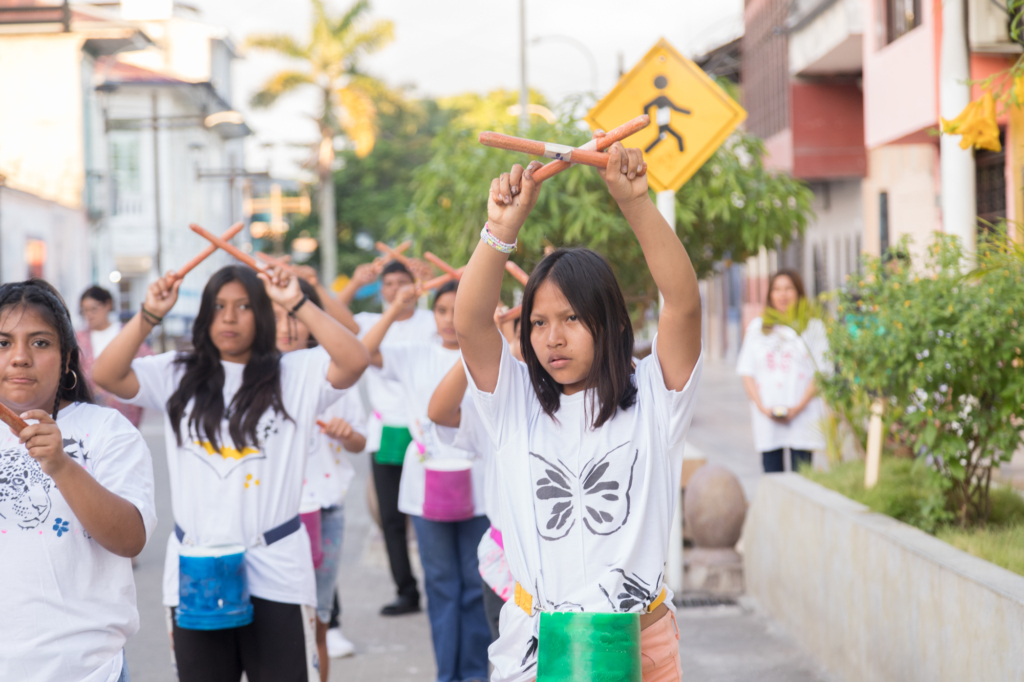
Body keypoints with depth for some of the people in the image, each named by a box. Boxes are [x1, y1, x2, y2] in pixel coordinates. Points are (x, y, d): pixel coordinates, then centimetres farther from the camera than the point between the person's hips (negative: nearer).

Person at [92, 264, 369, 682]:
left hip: (276, 570, -2)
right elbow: (106, 375, -4)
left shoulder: (296, 375, 2)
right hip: (193, 569, 2)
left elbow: (354, 362, -15)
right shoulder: (177, 376, 8)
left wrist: (297, 304, -20)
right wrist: (150, 315, -13)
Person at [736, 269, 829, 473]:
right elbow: (747, 372, 10)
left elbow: (822, 372, 0)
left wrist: (799, 407, -11)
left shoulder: (813, 327, 6)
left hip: (803, 416, -2)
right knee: (772, 474, -1)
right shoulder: (757, 327, 14)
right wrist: (762, 406, -5)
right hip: (767, 417, 2)